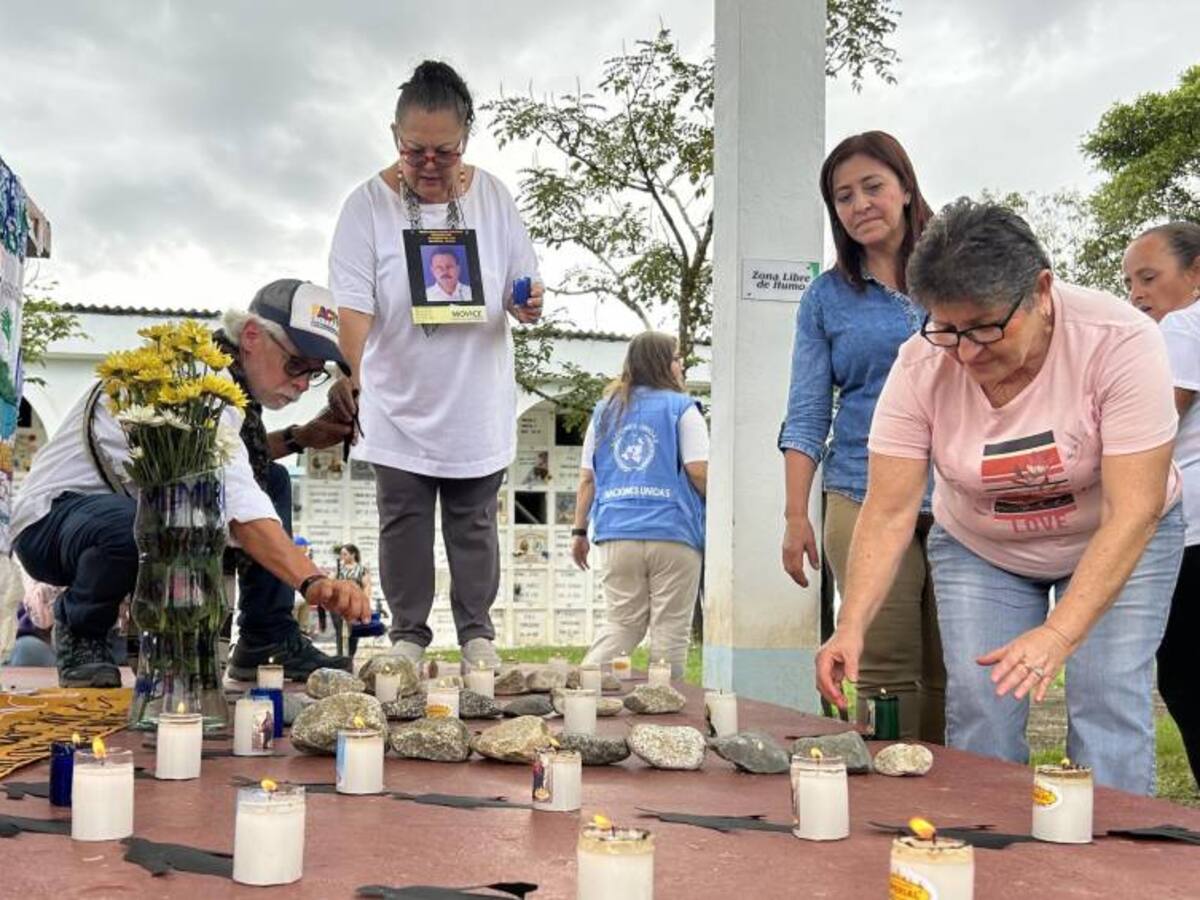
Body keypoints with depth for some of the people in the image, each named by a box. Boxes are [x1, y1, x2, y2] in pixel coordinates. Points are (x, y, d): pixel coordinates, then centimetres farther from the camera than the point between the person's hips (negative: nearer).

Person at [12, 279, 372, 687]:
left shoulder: (227, 377, 1)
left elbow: (229, 465, 18)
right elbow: (237, 506, -42)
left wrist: (299, 438, 2)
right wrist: (313, 582, -51)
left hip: (131, 505, 10)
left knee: (271, 480, 5)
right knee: (143, 525, -41)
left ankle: (268, 640, 2)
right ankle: (79, 632, -9)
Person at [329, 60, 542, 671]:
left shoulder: (492, 198, -1)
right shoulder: (369, 203, -9)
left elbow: (520, 293, 6)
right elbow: (354, 302, -16)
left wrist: (528, 307, -18)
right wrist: (350, 375, -33)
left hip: (477, 402, 2)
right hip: (398, 400, -1)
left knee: (473, 521, 10)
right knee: (403, 518, 6)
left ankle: (477, 631, 23)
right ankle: (408, 632, 20)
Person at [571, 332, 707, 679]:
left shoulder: (605, 410, 15)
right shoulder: (681, 408, 0)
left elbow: (587, 478, 13)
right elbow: (699, 471, -8)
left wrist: (579, 531, 17)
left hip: (616, 535, 4)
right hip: (673, 534, -4)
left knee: (622, 625, 10)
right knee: (670, 630, 3)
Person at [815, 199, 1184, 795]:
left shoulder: (1120, 342, -30)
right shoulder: (920, 367, -23)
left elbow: (1132, 512, -32)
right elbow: (889, 512, -21)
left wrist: (1058, 636, -41)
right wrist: (850, 627, -35)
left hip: (1113, 543, -1)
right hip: (978, 548, 2)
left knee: (1110, 709, -13)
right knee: (977, 711, -7)